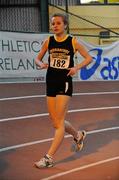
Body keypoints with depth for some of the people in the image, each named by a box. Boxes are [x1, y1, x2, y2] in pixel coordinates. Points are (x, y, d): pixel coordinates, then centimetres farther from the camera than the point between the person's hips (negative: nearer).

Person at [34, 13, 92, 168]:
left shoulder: (73, 42, -4)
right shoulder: (48, 41, 5)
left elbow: (89, 58, 3)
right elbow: (37, 58, 14)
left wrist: (77, 67, -14)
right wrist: (41, 64, -9)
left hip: (65, 83, -4)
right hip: (51, 84, 5)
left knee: (59, 122, -9)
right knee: (56, 123, 10)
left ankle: (49, 158, -8)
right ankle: (78, 135, 38)